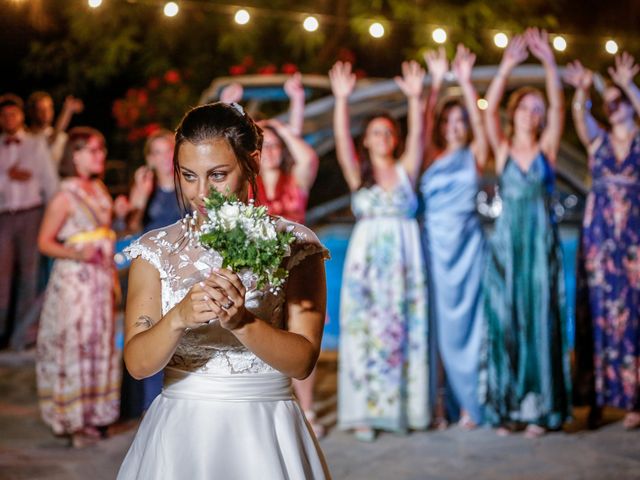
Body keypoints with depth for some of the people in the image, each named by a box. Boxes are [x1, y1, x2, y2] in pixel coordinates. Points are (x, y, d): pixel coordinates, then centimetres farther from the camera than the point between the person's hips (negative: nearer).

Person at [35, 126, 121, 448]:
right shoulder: (65, 197, -11)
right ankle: (72, 421, 5)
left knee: (98, 346, 10)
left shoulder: (99, 190, 10)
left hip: (101, 279, 7)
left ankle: (92, 415, 20)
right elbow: (45, 242, -12)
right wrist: (76, 254, -24)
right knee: (73, 346, -3)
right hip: (74, 280, -7)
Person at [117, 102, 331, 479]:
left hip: (265, 436, -1)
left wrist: (241, 321, -26)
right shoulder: (156, 251, 1)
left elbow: (303, 361, -11)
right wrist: (179, 317, -26)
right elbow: (138, 363, -8)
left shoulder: (294, 246, -3)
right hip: (180, 434, 2)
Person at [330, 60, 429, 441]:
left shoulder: (406, 169, 8)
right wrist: (342, 100, -20)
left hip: (405, 259, 1)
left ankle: (403, 408, 6)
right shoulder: (358, 173, 7)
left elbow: (417, 135, -5)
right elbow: (342, 139, -7)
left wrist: (415, 98, -18)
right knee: (365, 333, -3)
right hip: (366, 259, -1)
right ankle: (365, 412, -2)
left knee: (404, 333, 1)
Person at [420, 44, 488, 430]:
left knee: (466, 321, -2)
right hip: (434, 244, 1)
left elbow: (479, 122, -8)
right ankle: (438, 401, 4)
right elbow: (424, 125, -6)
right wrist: (437, 82, -16)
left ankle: (470, 404, 2)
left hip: (467, 244, -1)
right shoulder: (431, 157, 9)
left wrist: (466, 83, -18)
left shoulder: (474, 156, 7)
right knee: (435, 322, 0)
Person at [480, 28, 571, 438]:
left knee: (541, 322, -2)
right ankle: (507, 407, 4)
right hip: (507, 244, 0)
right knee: (505, 322, -1)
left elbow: (558, 106, -7)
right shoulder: (503, 148, 7)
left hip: (542, 243, 0)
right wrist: (507, 67, -18)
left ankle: (540, 408, 0)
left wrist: (550, 65, -20)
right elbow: (490, 109, -7)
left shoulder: (547, 147, 7)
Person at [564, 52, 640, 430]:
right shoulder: (597, 140, 9)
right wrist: (582, 92, -32)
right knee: (600, 314, 1)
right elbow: (580, 117, -12)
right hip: (599, 237, 2)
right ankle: (598, 398, 3)